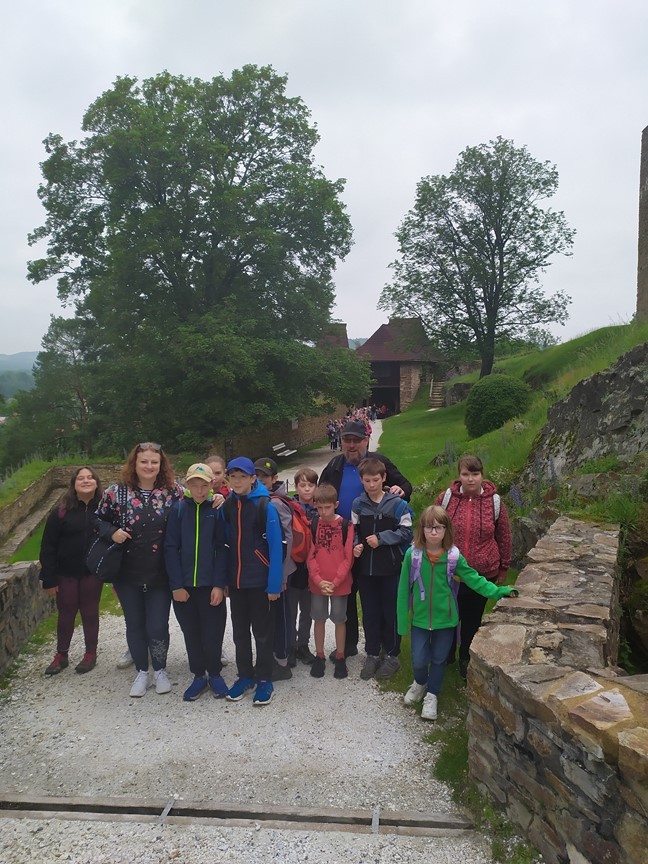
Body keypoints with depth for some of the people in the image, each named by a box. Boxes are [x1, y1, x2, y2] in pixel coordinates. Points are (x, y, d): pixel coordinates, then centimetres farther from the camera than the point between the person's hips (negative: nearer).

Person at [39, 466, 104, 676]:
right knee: (65, 614, 11)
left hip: (93, 573, 0)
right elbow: (48, 547, -5)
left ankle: (91, 654, 25)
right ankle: (61, 655, 28)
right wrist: (49, 579, -8)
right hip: (66, 574, 0)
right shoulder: (61, 513, -7)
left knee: (90, 613, 11)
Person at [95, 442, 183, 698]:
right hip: (127, 574, 1)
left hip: (160, 575, -1)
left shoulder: (172, 491, -4)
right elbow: (97, 520, 6)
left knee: (157, 626, 4)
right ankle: (141, 671, 34)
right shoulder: (117, 492, -3)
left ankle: (160, 670, 29)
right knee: (134, 625, 14)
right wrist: (111, 532, -13)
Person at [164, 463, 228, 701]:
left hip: (210, 584, -1)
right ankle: (199, 676, 28)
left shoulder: (218, 509, -4)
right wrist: (176, 585, -7)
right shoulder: (178, 509, -2)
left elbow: (221, 549, -4)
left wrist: (219, 584, -10)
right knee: (191, 633, 12)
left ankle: (215, 674, 26)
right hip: (183, 585, 1)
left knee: (212, 632, 5)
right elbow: (171, 548, -3)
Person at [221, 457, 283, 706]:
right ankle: (244, 676, 30)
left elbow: (275, 546, -13)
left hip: (259, 581, -5)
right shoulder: (227, 505, 2)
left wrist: (274, 583, -16)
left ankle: (264, 680, 21)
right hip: (235, 580, 5)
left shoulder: (265, 506, -13)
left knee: (262, 632, 7)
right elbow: (225, 541, 8)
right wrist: (222, 578, 4)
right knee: (239, 631, 15)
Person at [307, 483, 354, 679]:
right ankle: (319, 656, 27)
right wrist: (319, 580, -12)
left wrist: (335, 581, -13)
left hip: (340, 583, -2)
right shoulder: (313, 525, -1)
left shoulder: (345, 525, -7)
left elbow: (348, 557, -7)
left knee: (339, 619, 9)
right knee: (319, 619, 12)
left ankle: (340, 657, 24)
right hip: (317, 583, 2)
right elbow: (310, 556, -1)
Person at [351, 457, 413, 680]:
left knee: (391, 612, 9)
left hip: (390, 567, -3)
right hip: (366, 567, 3)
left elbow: (406, 531, -7)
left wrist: (381, 539, -15)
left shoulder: (397, 503, -8)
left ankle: (391, 655, 24)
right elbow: (354, 531, 10)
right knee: (369, 613, 12)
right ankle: (372, 654, 26)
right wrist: (356, 545, -9)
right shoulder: (358, 504, 2)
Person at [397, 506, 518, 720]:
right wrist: (402, 621, -5)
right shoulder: (413, 554, -14)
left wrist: (498, 591, -15)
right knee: (418, 660, 4)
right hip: (420, 618, -1)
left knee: (439, 659, 14)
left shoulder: (453, 556, -11)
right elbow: (404, 589, -8)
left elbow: (473, 578, -3)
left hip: (445, 618, 1)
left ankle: (432, 695, 39)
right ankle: (420, 683, 39)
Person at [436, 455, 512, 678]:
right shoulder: (447, 498, -8)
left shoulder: (494, 501, -6)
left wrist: (504, 567, 10)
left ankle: (467, 660, 35)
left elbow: (504, 536, 5)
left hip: (483, 574, 0)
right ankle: (446, 656, 39)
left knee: (472, 619, 13)